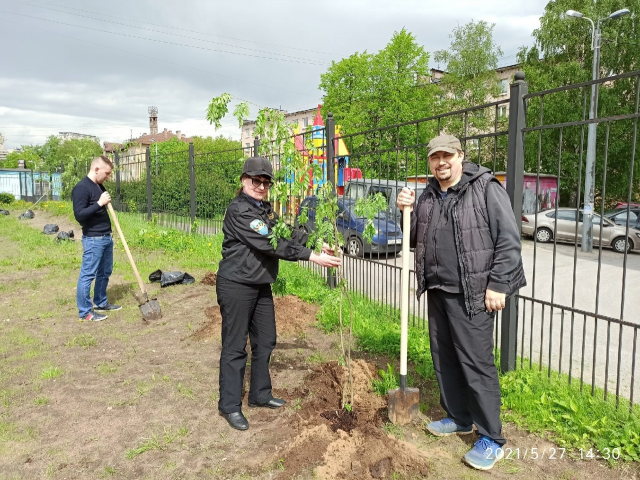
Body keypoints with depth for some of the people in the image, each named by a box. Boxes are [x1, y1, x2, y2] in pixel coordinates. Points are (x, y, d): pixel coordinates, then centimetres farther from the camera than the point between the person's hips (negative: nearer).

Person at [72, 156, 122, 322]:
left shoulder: (99, 186, 13)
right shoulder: (81, 188, -15)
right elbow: (79, 215, -21)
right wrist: (99, 203, -24)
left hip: (106, 237, 9)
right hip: (93, 239, -9)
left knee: (105, 272, 17)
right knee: (88, 275, 0)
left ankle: (101, 303, 31)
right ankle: (85, 311, 9)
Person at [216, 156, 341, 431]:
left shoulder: (265, 208, 12)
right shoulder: (238, 211, -18)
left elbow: (286, 234, 4)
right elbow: (270, 244, -26)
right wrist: (312, 257, -27)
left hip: (262, 286, 9)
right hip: (236, 286, -9)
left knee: (265, 342, 15)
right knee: (235, 347, 1)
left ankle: (260, 395, 31)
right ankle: (230, 405, 15)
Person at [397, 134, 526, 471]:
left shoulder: (485, 188, -7)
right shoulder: (428, 196, 13)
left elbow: (508, 239, -11)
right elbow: (414, 239, 18)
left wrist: (498, 284, -15)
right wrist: (407, 211, 1)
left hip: (472, 294, -7)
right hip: (437, 291, 7)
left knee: (476, 362, -4)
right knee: (444, 358, 15)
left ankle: (491, 438, 12)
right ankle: (458, 418, 33)